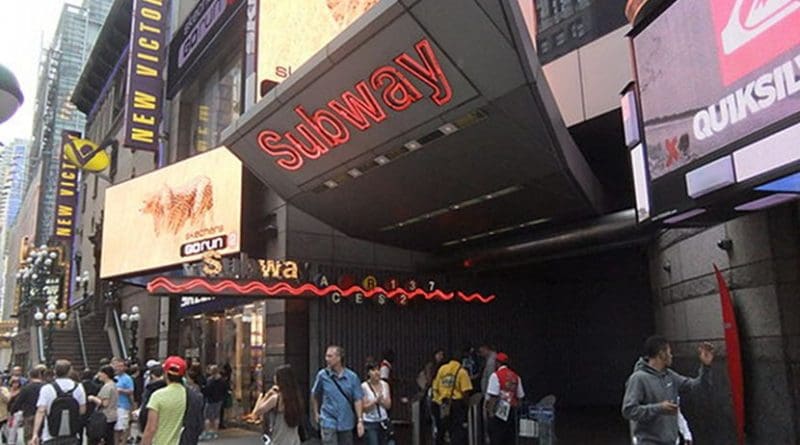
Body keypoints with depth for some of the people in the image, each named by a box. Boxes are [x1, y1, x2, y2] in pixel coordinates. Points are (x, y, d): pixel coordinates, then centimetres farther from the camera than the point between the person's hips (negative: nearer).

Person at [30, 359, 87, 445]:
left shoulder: (46, 389, -7)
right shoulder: (78, 387, -2)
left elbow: (41, 411, -13)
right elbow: (82, 410, 0)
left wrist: (35, 434, -12)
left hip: (51, 437, -1)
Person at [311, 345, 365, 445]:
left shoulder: (352, 377, -6)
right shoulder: (322, 375, -7)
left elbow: (357, 400, -4)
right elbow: (314, 395, 9)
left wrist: (360, 420, -9)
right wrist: (316, 413, 12)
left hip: (346, 423, 2)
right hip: (329, 422, -2)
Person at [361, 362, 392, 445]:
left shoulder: (385, 384, 2)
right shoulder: (364, 386, -11)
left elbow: (388, 405, 3)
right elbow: (365, 408, -10)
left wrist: (381, 400, -16)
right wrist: (375, 400, -24)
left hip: (384, 422, 4)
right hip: (370, 423, -4)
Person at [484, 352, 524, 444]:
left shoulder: (496, 375, -11)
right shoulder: (516, 376, 8)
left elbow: (493, 396, -16)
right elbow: (520, 396, 10)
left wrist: (490, 410, -11)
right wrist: (516, 408, 19)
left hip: (498, 410, -6)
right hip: (511, 411, 6)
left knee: (495, 438, -1)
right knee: (510, 436, 13)